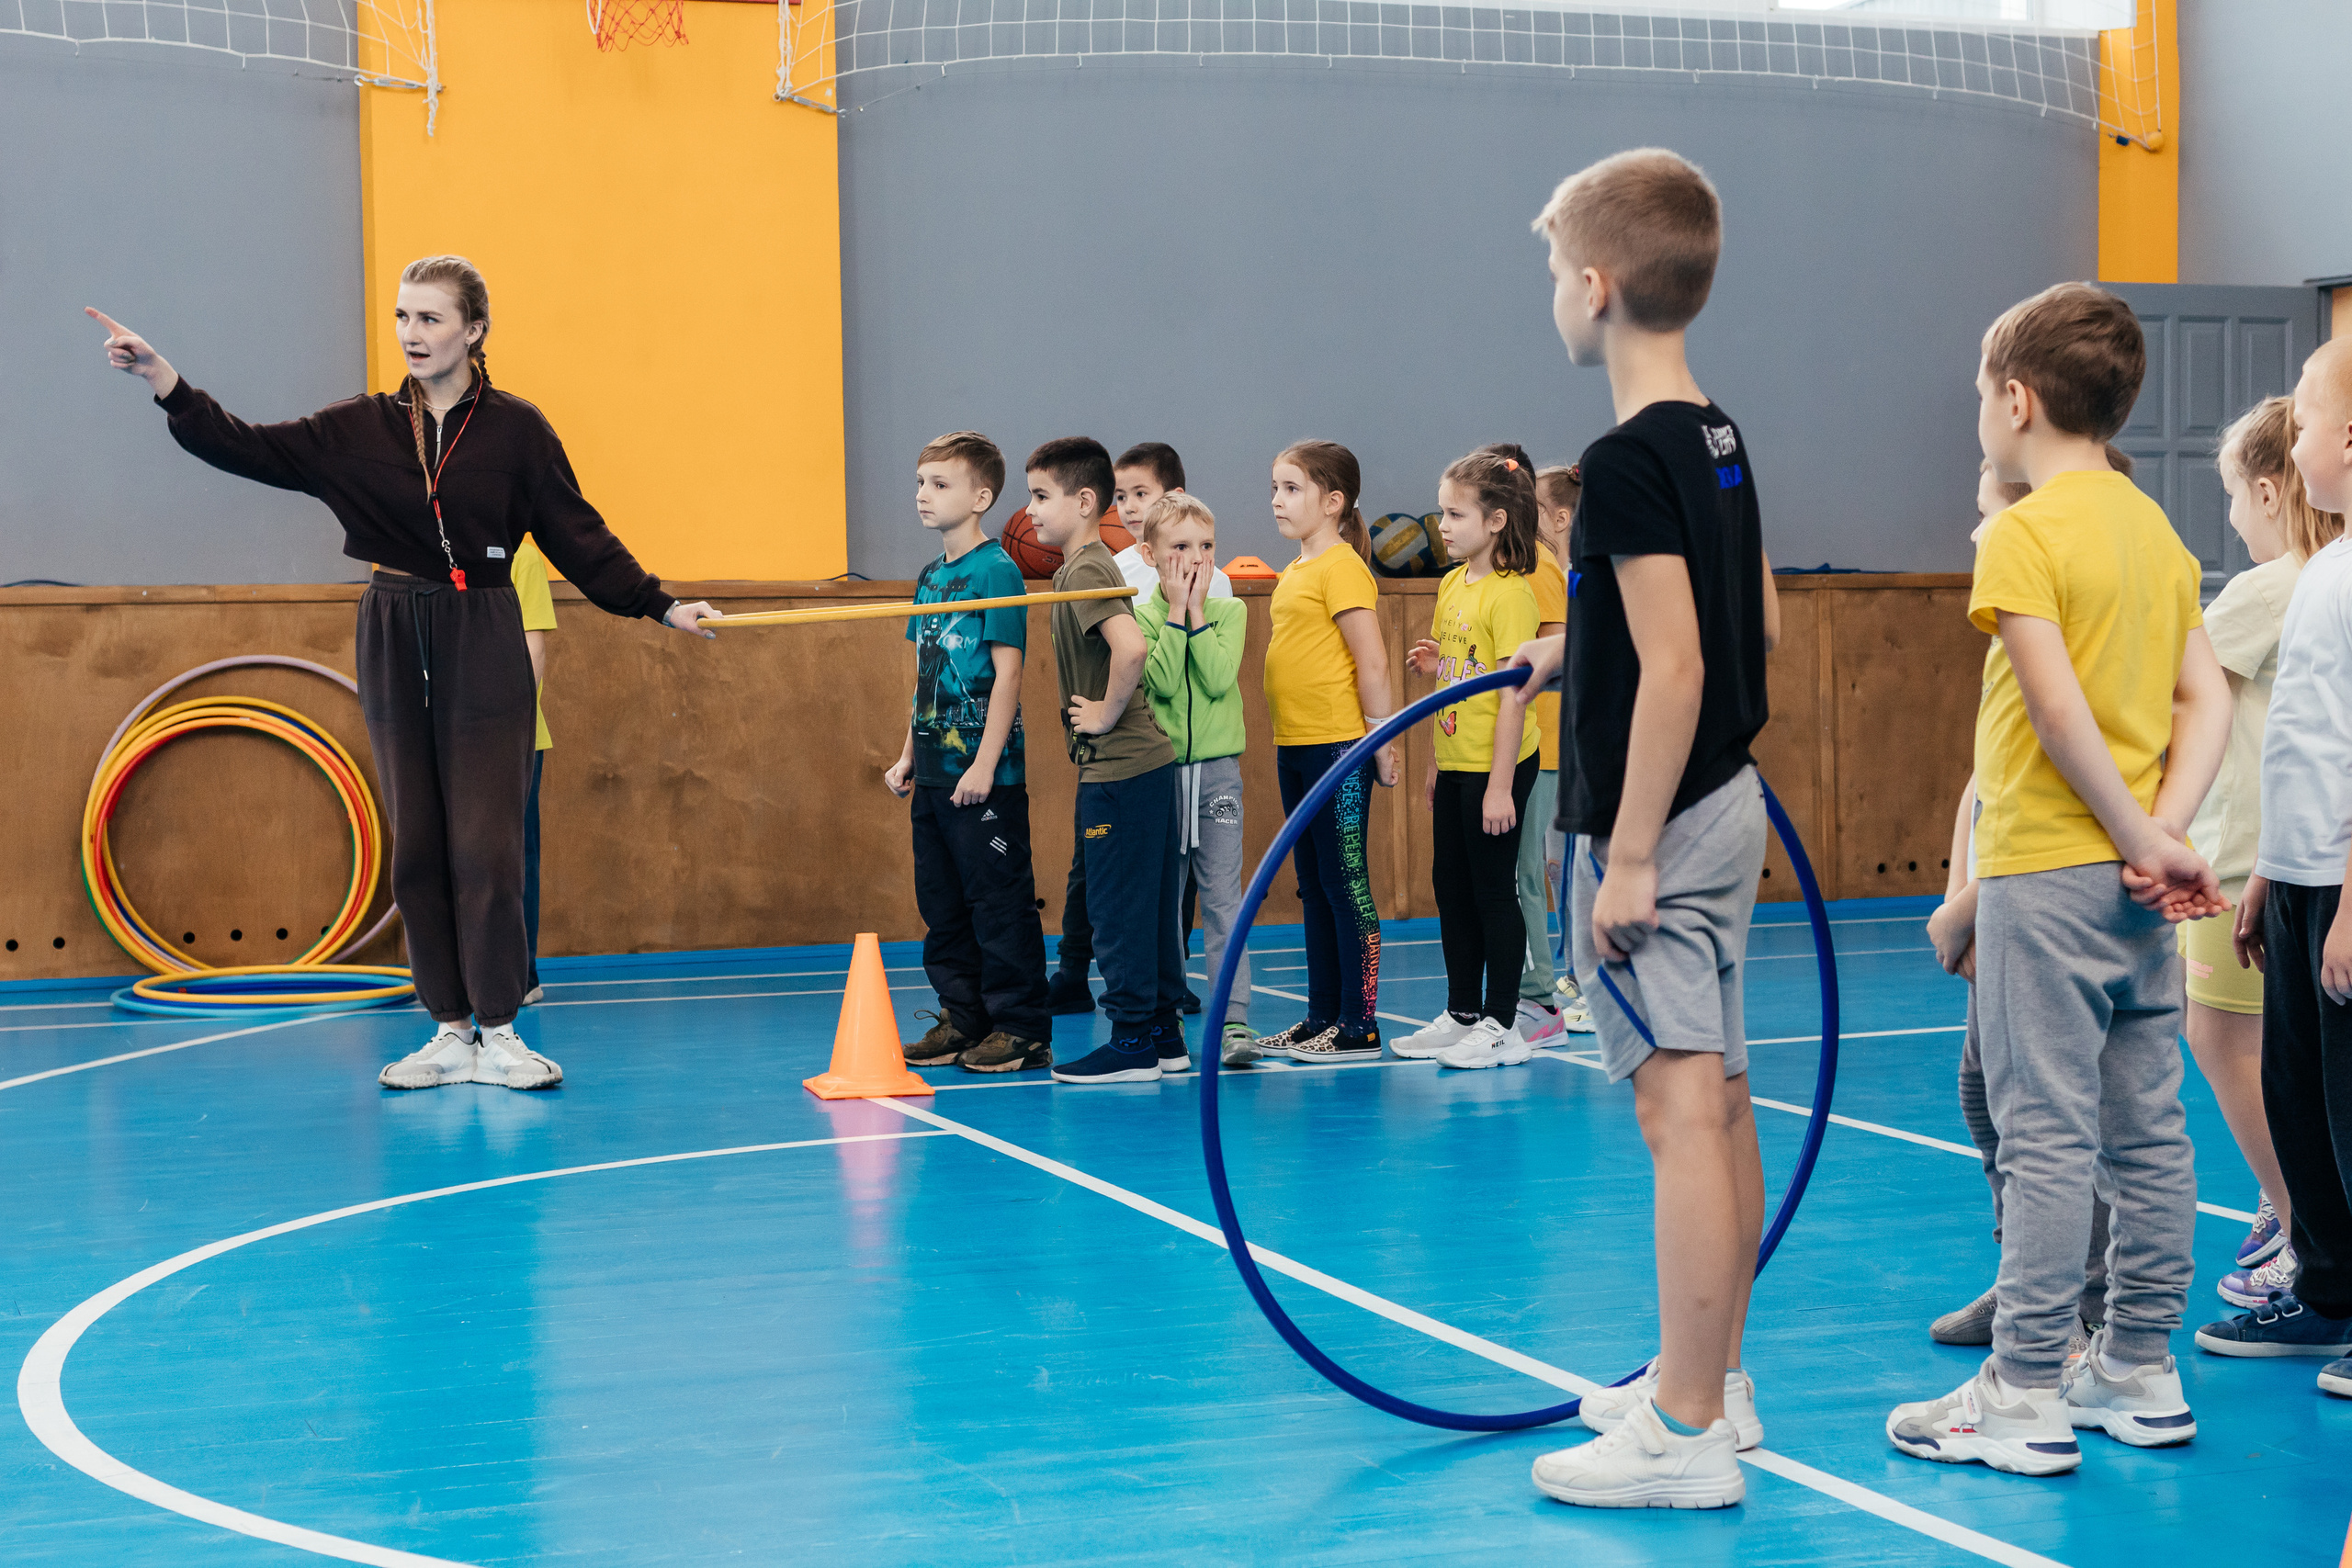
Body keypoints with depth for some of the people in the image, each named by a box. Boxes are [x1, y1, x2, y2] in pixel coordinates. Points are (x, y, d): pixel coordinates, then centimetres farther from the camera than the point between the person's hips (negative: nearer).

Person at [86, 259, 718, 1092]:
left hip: (484, 652, -3)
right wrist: (159, 375, -9)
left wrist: (661, 607, -4)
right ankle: (450, 1032, 14)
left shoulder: (514, 429, -3)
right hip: (395, 648, 3)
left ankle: (498, 1035, 4)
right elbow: (248, 448, 1)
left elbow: (580, 537, 0)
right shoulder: (359, 430, 4)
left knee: (484, 843, -5)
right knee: (417, 845, 6)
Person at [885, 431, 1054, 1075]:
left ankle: (1021, 1029, 4)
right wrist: (909, 754, 17)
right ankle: (963, 1020, 22)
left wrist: (986, 762, -19)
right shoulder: (931, 576, 14)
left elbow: (1007, 672, -15)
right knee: (942, 904, 12)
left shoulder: (997, 571, -11)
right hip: (935, 771, 9)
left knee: (999, 902, -3)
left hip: (986, 774, -8)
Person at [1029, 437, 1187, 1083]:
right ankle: (1165, 1034, 18)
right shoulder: (1095, 565, 16)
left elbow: (1131, 645, -31)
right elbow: (1129, 646, 29)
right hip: (1147, 759, 10)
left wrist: (1108, 712, -19)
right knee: (1149, 903, 13)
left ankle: (1133, 1042, 1)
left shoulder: (1081, 571, -14)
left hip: (1118, 767, -10)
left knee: (1117, 904, -4)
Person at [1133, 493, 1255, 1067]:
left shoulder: (1230, 610, 3)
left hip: (1216, 770, 0)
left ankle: (1233, 1019, -6)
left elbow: (1219, 680, -13)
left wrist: (1196, 612, -11)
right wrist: (1177, 612, -14)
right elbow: (1162, 682, -15)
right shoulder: (1138, 615, 0)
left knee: (1223, 897, -4)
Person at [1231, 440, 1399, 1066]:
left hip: (1339, 745, -9)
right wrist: (1280, 739, 18)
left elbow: (1372, 663, -15)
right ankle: (1322, 1017, 21)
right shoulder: (1294, 573, 15)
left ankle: (1359, 1025, 0)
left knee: (1347, 884, -4)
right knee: (1313, 887, 13)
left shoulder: (1342, 568, -11)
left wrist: (1383, 741, -15)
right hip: (1295, 746, 9)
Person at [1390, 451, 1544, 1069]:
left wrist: (1500, 785, -20)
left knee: (1494, 890, -2)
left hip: (1495, 766, -9)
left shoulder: (1510, 594, -16)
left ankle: (1501, 1026, 6)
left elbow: (1513, 692, -19)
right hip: (1455, 764, 9)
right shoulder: (1452, 584, 10)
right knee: (1451, 886, 13)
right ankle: (1461, 1014, 24)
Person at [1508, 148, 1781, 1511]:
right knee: (1719, 1102, 15)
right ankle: (1712, 1382, 26)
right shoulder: (1721, 442, 10)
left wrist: (1629, 857, -20)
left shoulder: (1629, 461, -18)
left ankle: (1686, 1436, -4)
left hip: (1662, 826, -10)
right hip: (1726, 802, 10)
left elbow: (1673, 671, -22)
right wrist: (1581, 647, 27)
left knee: (1681, 1106, -8)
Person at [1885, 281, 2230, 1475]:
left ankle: (2027, 1398, -1)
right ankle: (2140, 1374, 20)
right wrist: (2164, 833, -3)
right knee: (2149, 1133, 11)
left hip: (2048, 873, -8)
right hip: (2138, 885, 8)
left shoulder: (2023, 534, -11)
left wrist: (2144, 839, -12)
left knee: (2046, 1137, -5)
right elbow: (2209, 699, 7)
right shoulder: (2156, 529, 12)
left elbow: (2060, 709, -20)